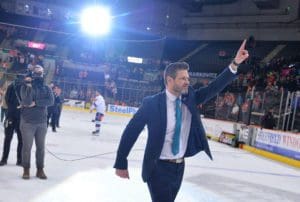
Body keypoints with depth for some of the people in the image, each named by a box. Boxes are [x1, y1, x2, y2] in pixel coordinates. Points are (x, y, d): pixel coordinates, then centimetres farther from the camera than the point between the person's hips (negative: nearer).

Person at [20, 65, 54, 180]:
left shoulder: (46, 88, 6)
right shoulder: (25, 86, -3)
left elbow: (51, 101, -12)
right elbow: (27, 101, -20)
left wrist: (35, 103, -19)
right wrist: (29, 86, -23)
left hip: (42, 122, 3)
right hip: (27, 122, -3)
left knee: (41, 147, 9)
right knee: (27, 147, 3)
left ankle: (40, 170, 21)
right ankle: (26, 169, 18)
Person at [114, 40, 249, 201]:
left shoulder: (190, 98, -1)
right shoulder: (152, 103, -15)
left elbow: (214, 88, -8)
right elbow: (131, 132, -10)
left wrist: (235, 63, -20)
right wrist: (121, 163, -9)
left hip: (179, 166, 6)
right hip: (159, 168, -6)